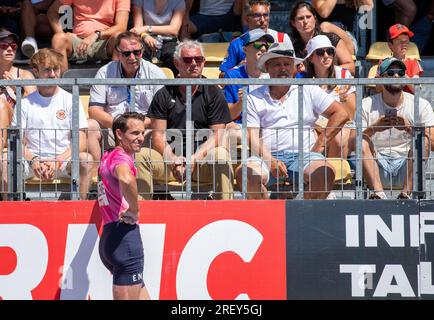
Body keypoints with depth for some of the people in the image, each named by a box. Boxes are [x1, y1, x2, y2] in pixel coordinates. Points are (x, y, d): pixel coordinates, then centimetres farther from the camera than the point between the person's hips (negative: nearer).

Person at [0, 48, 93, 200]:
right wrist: (33, 161, -15)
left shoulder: (70, 100, 8)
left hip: (64, 161, -1)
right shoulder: (25, 104, 11)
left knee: (85, 159, -33)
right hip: (32, 162, 1)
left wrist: (58, 161, -14)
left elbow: (81, 142, 2)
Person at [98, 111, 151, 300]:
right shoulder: (121, 157, -10)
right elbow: (126, 179, -36)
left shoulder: (108, 156, 19)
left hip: (108, 239, 10)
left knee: (142, 298, 14)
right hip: (125, 237, -10)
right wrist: (134, 210, -23)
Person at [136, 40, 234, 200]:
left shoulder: (213, 93, 8)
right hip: (171, 158, 1)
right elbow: (158, 136, 3)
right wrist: (172, 159, -18)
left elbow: (217, 135, -1)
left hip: (203, 162, -1)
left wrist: (195, 158, -18)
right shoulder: (164, 95, 11)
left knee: (221, 155, -33)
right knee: (142, 155, -24)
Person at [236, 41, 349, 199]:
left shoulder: (309, 90, 16)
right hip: (267, 156, 0)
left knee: (325, 172, -33)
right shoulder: (254, 98, 15)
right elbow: (253, 138, 6)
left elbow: (341, 114, 11)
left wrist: (320, 145, 2)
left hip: (303, 155, 0)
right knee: (245, 173, -33)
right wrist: (270, 161, -12)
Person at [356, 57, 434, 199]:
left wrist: (408, 128, -23)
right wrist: (374, 128, -23)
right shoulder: (366, 105, 3)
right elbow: (352, 144, -5)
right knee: (362, 141, -24)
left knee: (422, 140, -24)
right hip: (378, 168, 0)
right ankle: (378, 192, -38)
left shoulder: (421, 105, 3)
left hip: (407, 167, 0)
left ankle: (406, 193, -34)